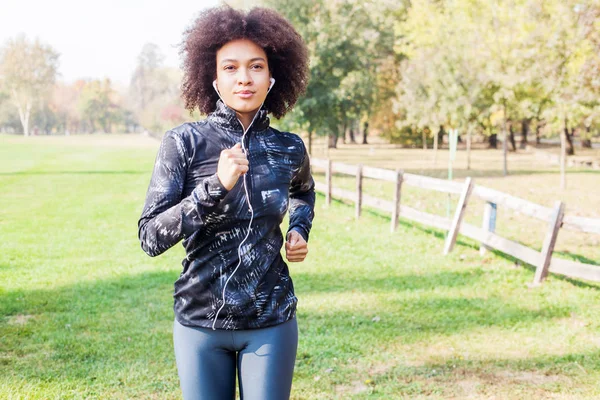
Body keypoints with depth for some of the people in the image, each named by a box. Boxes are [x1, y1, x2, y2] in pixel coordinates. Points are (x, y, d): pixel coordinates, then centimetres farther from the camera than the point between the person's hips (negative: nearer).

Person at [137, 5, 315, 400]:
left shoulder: (289, 148, -1)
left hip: (271, 322, 2)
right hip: (200, 322, -1)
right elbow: (151, 237, -15)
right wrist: (216, 185, -25)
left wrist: (300, 231, 3)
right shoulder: (184, 142, -10)